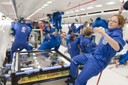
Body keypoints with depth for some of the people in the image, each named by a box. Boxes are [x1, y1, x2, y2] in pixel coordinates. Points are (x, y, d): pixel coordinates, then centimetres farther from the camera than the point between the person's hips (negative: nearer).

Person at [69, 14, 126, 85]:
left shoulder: (117, 34, -19)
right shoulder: (109, 31, 5)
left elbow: (117, 48, -43)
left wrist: (104, 34, -50)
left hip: (99, 61, -9)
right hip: (94, 55, 9)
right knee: (74, 60, 17)